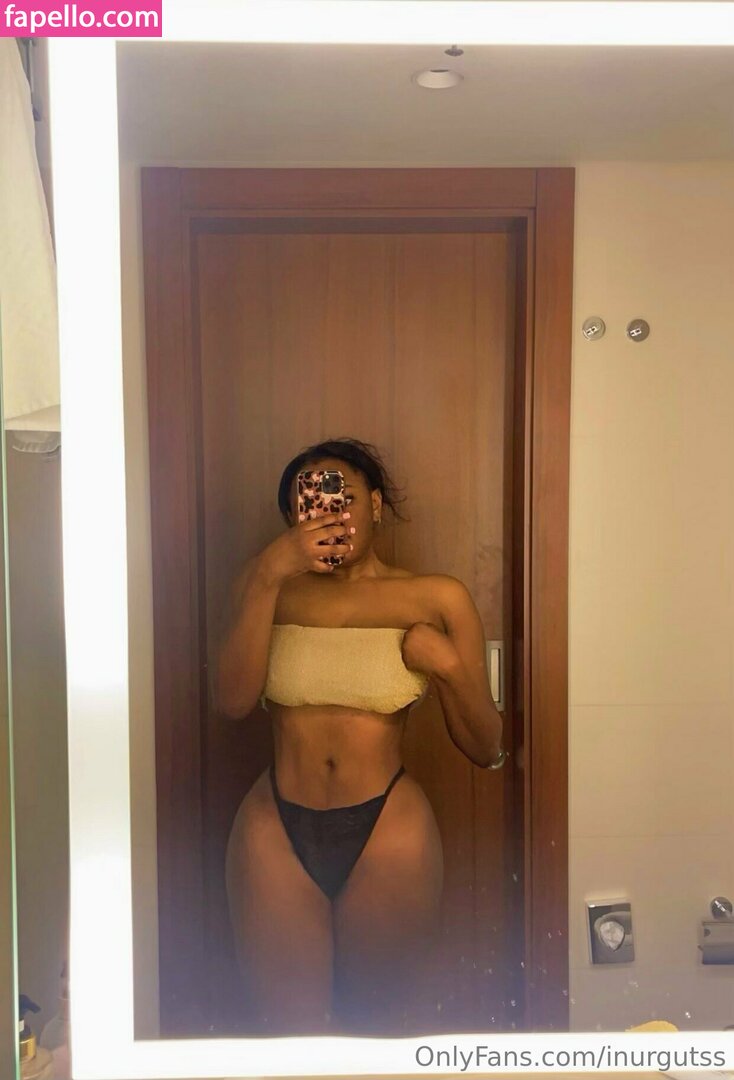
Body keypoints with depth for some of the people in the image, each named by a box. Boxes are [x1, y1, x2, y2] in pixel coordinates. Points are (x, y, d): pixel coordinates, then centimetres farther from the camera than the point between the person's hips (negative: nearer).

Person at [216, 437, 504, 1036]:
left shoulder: (436, 598, -2)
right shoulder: (270, 585, 2)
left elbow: (487, 750, 1)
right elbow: (234, 699, -15)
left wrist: (450, 668, -17)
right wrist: (269, 574, -22)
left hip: (388, 831, 0)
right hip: (277, 830, 1)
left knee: (373, 1029, 17)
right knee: (290, 1035, 10)